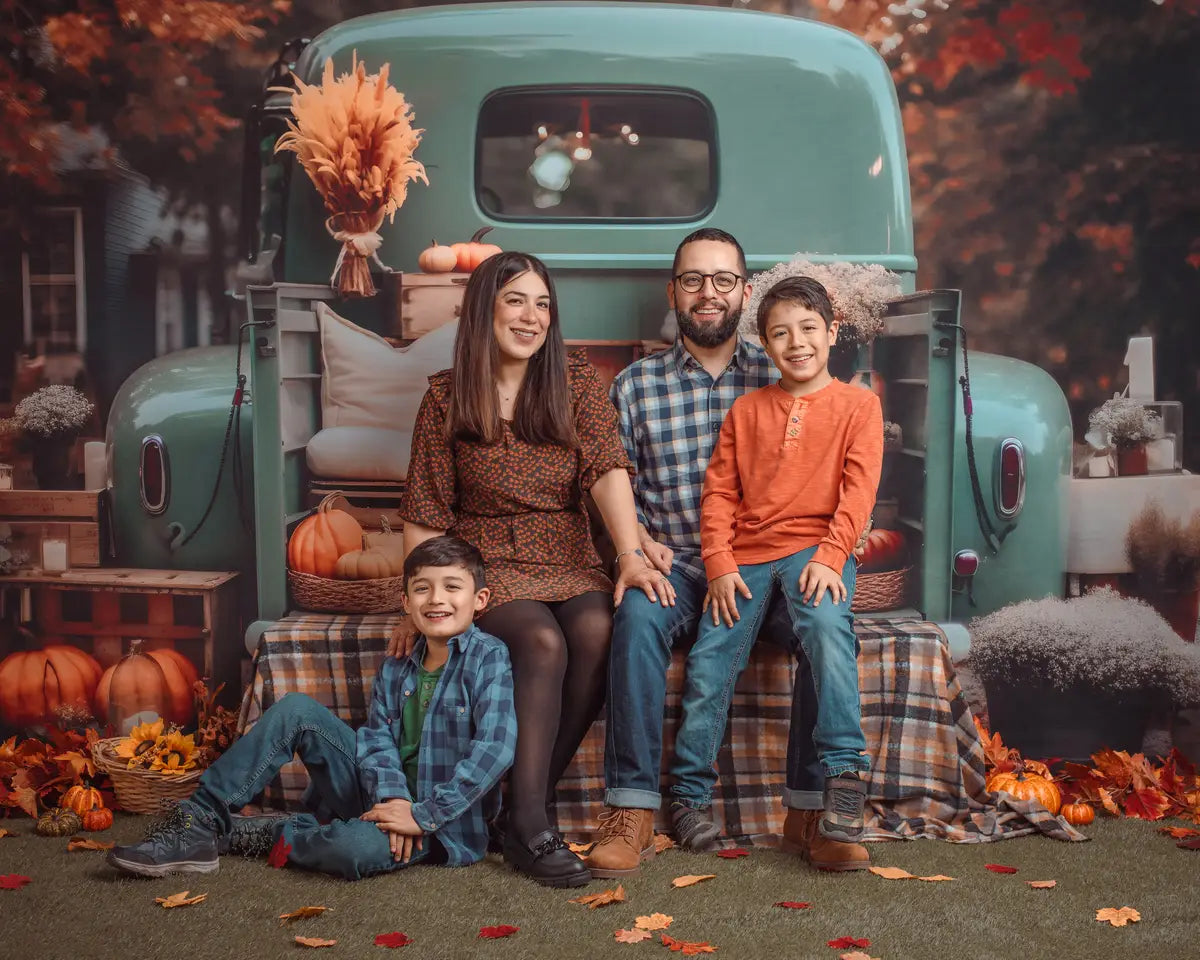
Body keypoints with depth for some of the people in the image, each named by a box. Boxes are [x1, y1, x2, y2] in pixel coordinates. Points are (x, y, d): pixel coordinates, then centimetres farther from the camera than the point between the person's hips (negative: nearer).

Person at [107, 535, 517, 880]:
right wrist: (391, 795, -22)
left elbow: (495, 748, -22)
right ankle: (200, 820, -7)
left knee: (353, 848, -38)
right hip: (385, 795, 6)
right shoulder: (395, 668, 9)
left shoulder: (488, 657, -12)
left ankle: (258, 833, -8)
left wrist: (423, 815, -22)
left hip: (443, 819, -6)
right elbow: (376, 738, -1)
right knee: (296, 709, -7)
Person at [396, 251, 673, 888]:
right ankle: (530, 828, -25)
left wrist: (630, 555, -24)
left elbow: (607, 469, -9)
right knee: (543, 643, -31)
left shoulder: (576, 383, 6)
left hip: (569, 559, 2)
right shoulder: (447, 398, 3)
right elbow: (424, 514, 4)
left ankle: (530, 800, -17)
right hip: (489, 563, -2)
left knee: (598, 633, -30)